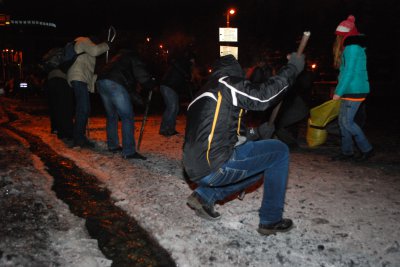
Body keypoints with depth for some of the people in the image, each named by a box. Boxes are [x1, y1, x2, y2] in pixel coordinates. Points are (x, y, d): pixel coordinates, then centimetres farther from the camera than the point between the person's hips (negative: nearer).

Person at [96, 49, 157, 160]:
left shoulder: (120, 56, 36)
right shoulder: (133, 58, 13)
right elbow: (143, 77, 0)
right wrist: (152, 82, 19)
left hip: (100, 82, 8)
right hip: (114, 84, -8)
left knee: (111, 116, 21)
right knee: (127, 117, -6)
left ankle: (113, 145, 27)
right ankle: (129, 151, -10)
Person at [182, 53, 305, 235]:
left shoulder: (202, 94, 24)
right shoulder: (226, 83, -1)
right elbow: (263, 96, -12)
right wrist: (292, 67, 0)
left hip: (195, 170, 9)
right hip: (215, 167, -9)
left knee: (259, 160, 28)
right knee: (278, 151, 4)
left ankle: (205, 195, 15)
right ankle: (271, 220, 8)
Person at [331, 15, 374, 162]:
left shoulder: (352, 48, -14)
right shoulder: (351, 47, 16)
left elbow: (349, 72, -19)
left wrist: (338, 92, -17)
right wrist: (340, 90, 12)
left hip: (354, 90, -10)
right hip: (350, 90, 10)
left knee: (347, 122, -5)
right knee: (342, 120, 10)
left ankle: (367, 149, 7)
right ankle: (347, 152, 17)